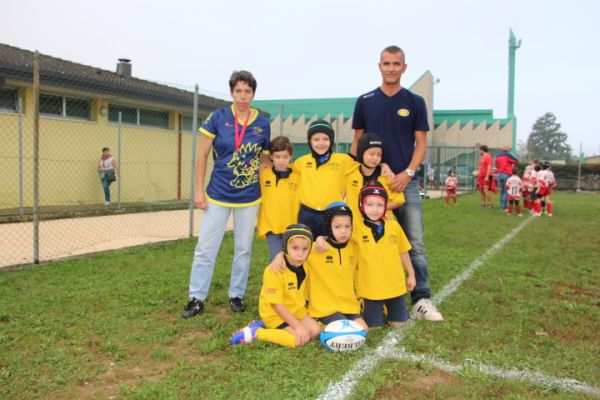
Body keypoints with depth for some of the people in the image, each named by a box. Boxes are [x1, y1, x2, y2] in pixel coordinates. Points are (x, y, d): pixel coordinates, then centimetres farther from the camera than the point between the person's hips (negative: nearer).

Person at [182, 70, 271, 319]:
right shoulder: (218, 117, -6)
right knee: (205, 249, 2)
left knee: (243, 250, 11)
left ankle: (236, 295, 27)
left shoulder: (263, 124, -1)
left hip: (249, 198, 2)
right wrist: (199, 190, -5)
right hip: (218, 195, -1)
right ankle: (197, 298, 15)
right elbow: (202, 156, -2)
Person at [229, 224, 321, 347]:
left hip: (296, 310, 8)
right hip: (275, 314, -8)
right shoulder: (274, 271, -28)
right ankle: (254, 333, -10)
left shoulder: (305, 267, -7)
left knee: (315, 331, -7)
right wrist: (297, 325, -25)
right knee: (300, 340, -21)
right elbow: (276, 304, -25)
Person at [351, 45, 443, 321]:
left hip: (405, 182, -1)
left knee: (415, 243, -3)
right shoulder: (365, 102, 7)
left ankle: (421, 300, 4)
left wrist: (408, 172, -13)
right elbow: (357, 142, 9)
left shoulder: (415, 102, 5)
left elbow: (421, 143, 2)